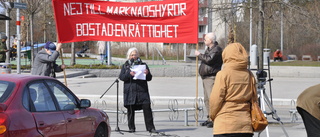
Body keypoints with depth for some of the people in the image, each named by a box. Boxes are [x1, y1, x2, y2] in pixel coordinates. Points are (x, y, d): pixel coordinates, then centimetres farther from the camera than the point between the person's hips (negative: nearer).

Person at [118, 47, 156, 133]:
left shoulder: (143, 65, 12)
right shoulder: (125, 66, 12)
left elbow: (149, 78, 9)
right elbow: (121, 77, -1)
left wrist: (147, 74, -13)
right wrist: (129, 74, -18)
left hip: (142, 91, 0)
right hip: (130, 92, 0)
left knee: (147, 108, -8)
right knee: (130, 110, 2)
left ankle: (150, 127, -4)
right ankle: (131, 127, 13)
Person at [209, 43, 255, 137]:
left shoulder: (223, 74, -9)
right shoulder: (249, 75, 6)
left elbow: (215, 99, -7)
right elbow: (254, 99, 12)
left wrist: (212, 115, 10)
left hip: (225, 125, -5)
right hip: (245, 125, 5)